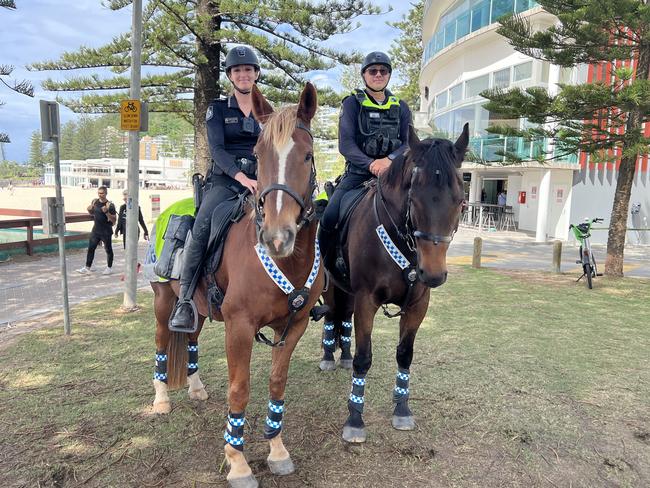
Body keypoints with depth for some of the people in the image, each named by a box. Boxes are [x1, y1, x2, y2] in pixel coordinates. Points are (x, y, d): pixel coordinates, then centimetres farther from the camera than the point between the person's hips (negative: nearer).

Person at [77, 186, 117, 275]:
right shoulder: (95, 201, 4)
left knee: (108, 249, 8)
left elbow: (114, 220, -15)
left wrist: (106, 212, -27)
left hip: (106, 232, -5)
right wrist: (89, 210, -2)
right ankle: (87, 267, 11)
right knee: (91, 248, 5)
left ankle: (109, 267, 22)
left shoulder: (110, 205, -13)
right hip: (95, 230, 5)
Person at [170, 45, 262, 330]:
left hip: (260, 181, 3)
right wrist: (241, 176, -21)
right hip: (225, 180, -2)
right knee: (201, 229, -28)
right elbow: (216, 149, -4)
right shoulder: (218, 109, 10)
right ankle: (184, 300, -21)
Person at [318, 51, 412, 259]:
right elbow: (345, 144, -7)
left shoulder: (401, 108, 13)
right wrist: (370, 164, -23)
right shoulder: (352, 104, 4)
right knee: (329, 217, -19)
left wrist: (390, 159, -19)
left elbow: (409, 143, 3)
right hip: (357, 172, -2)